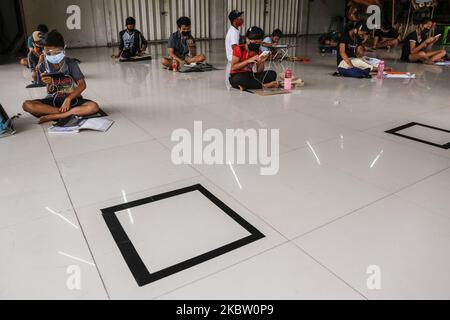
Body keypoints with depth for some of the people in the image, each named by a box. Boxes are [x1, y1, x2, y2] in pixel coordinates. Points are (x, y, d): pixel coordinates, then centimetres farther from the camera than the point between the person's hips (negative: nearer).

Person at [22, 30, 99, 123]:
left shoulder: (71, 63, -7)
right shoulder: (43, 67, -3)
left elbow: (82, 85, -10)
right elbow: (50, 92, -4)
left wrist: (68, 99, -21)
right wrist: (48, 83, -27)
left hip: (72, 99, -2)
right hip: (53, 101, 2)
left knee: (93, 107, -32)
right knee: (27, 105, -24)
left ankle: (52, 116, -25)